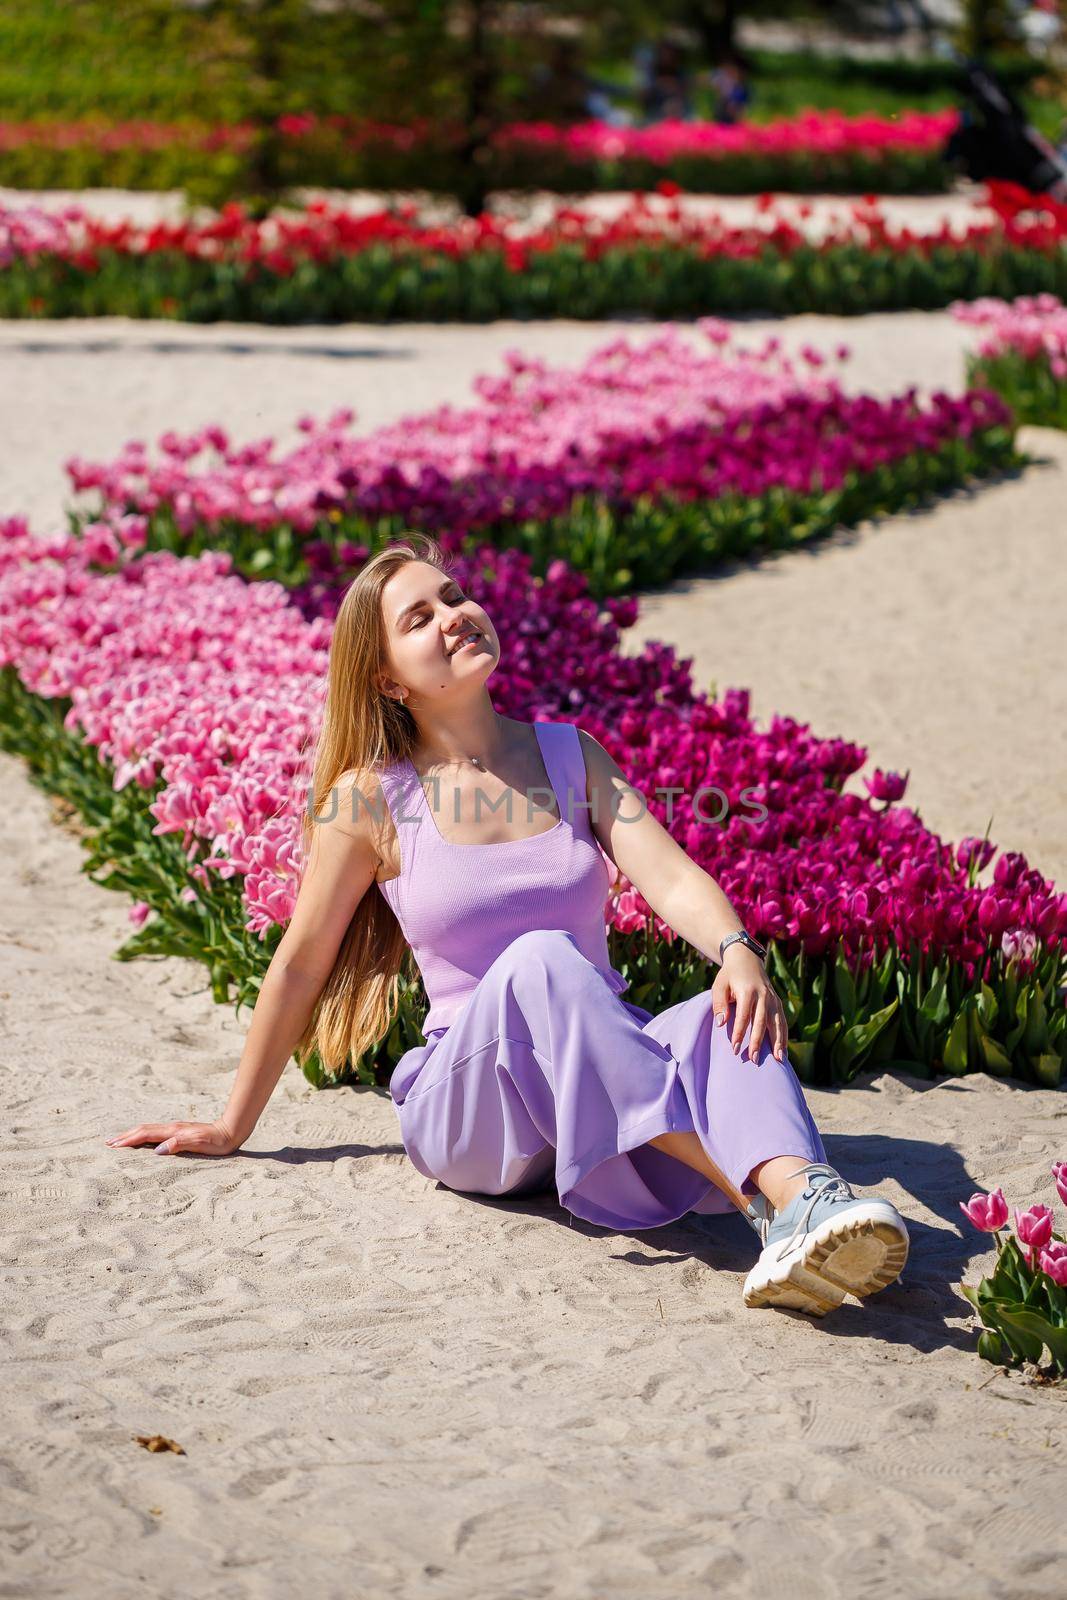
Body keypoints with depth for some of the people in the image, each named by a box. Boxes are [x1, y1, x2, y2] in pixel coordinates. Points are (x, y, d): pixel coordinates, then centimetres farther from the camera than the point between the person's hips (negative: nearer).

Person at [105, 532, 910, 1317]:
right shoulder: (372, 799, -1)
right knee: (540, 960, -35)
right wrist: (232, 1130, 13)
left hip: (608, 1079, 3)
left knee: (734, 1014, -30)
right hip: (465, 1106, -3)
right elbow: (300, 965, 6)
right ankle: (758, 1201, -45)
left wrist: (739, 952, -28)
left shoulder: (572, 756, 8)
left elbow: (671, 877, -6)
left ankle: (804, 1201, -62)